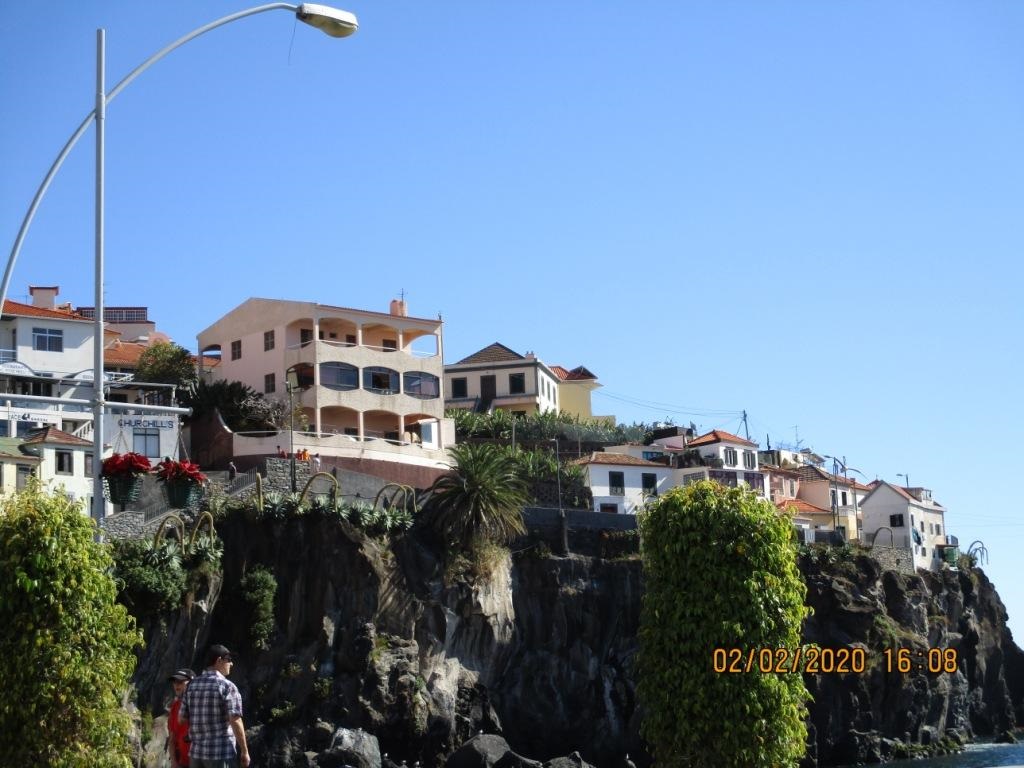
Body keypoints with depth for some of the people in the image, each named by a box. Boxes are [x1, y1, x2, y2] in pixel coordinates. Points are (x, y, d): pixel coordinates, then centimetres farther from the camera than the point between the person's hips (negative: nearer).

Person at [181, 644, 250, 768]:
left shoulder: (192, 686, 8)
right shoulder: (227, 687, -10)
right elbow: (235, 721, -16)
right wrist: (245, 751, -9)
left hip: (196, 753, 6)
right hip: (222, 753, -6)